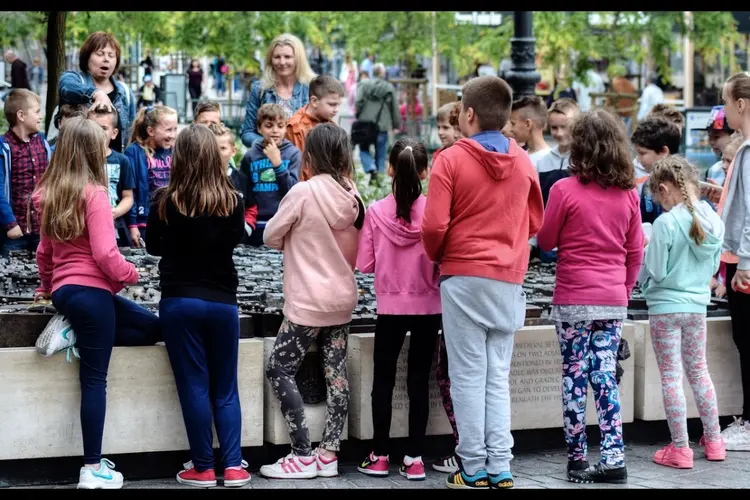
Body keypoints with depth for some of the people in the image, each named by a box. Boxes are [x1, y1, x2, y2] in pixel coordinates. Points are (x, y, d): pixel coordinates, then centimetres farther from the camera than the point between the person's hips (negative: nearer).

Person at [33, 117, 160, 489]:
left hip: (64, 290, 8)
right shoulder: (94, 194, -14)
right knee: (95, 379, -4)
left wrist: (47, 287, 34)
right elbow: (105, 254, -19)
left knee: (152, 327, 17)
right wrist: (132, 274, -1)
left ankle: (73, 335, 12)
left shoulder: (49, 194, 10)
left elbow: (45, 251, 20)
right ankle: (92, 469, -3)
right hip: (92, 291, -8)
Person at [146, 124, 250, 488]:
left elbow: (153, 247, 4)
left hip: (179, 301, -2)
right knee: (225, 389, 11)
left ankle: (203, 468, 7)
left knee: (194, 386, 5)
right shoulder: (232, 202, -6)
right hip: (222, 301, 2)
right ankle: (233, 467, 7)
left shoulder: (165, 202, -11)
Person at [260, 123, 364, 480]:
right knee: (336, 375, 7)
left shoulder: (303, 192, -16)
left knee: (279, 369, 0)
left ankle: (304, 456, -3)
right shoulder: (352, 195, 1)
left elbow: (271, 236, -5)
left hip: (309, 301, -7)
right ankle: (328, 455, 8)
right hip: (342, 297, 7)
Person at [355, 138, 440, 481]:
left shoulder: (376, 212, -9)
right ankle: (414, 459, 7)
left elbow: (364, 264, -4)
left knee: (383, 379, 11)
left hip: (390, 307, 0)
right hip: (427, 307, 0)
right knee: (419, 381, 7)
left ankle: (380, 456, 14)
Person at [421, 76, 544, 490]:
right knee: (498, 378, 9)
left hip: (464, 277, -4)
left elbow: (434, 226, -12)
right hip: (509, 280, 4)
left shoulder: (451, 160, -8)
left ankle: (474, 469, 3)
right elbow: (535, 222, 12)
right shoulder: (523, 162, 5)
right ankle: (500, 468, 5)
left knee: (469, 376, 2)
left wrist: (437, 255, 8)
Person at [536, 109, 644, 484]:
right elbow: (635, 251, 8)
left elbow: (545, 241, -1)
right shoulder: (628, 193, 2)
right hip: (614, 301, 4)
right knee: (605, 377, 8)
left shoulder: (565, 190, -12)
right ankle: (613, 458, 2)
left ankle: (577, 460, 8)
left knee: (575, 378, 4)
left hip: (574, 300, -4)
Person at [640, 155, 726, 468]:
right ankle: (713, 441, 25)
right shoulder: (713, 222, 0)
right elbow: (713, 266, 10)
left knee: (671, 377, 2)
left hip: (666, 306, -6)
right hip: (697, 305, 6)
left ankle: (679, 449, 5)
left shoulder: (666, 223, -19)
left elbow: (655, 271, -16)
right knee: (698, 372, 19)